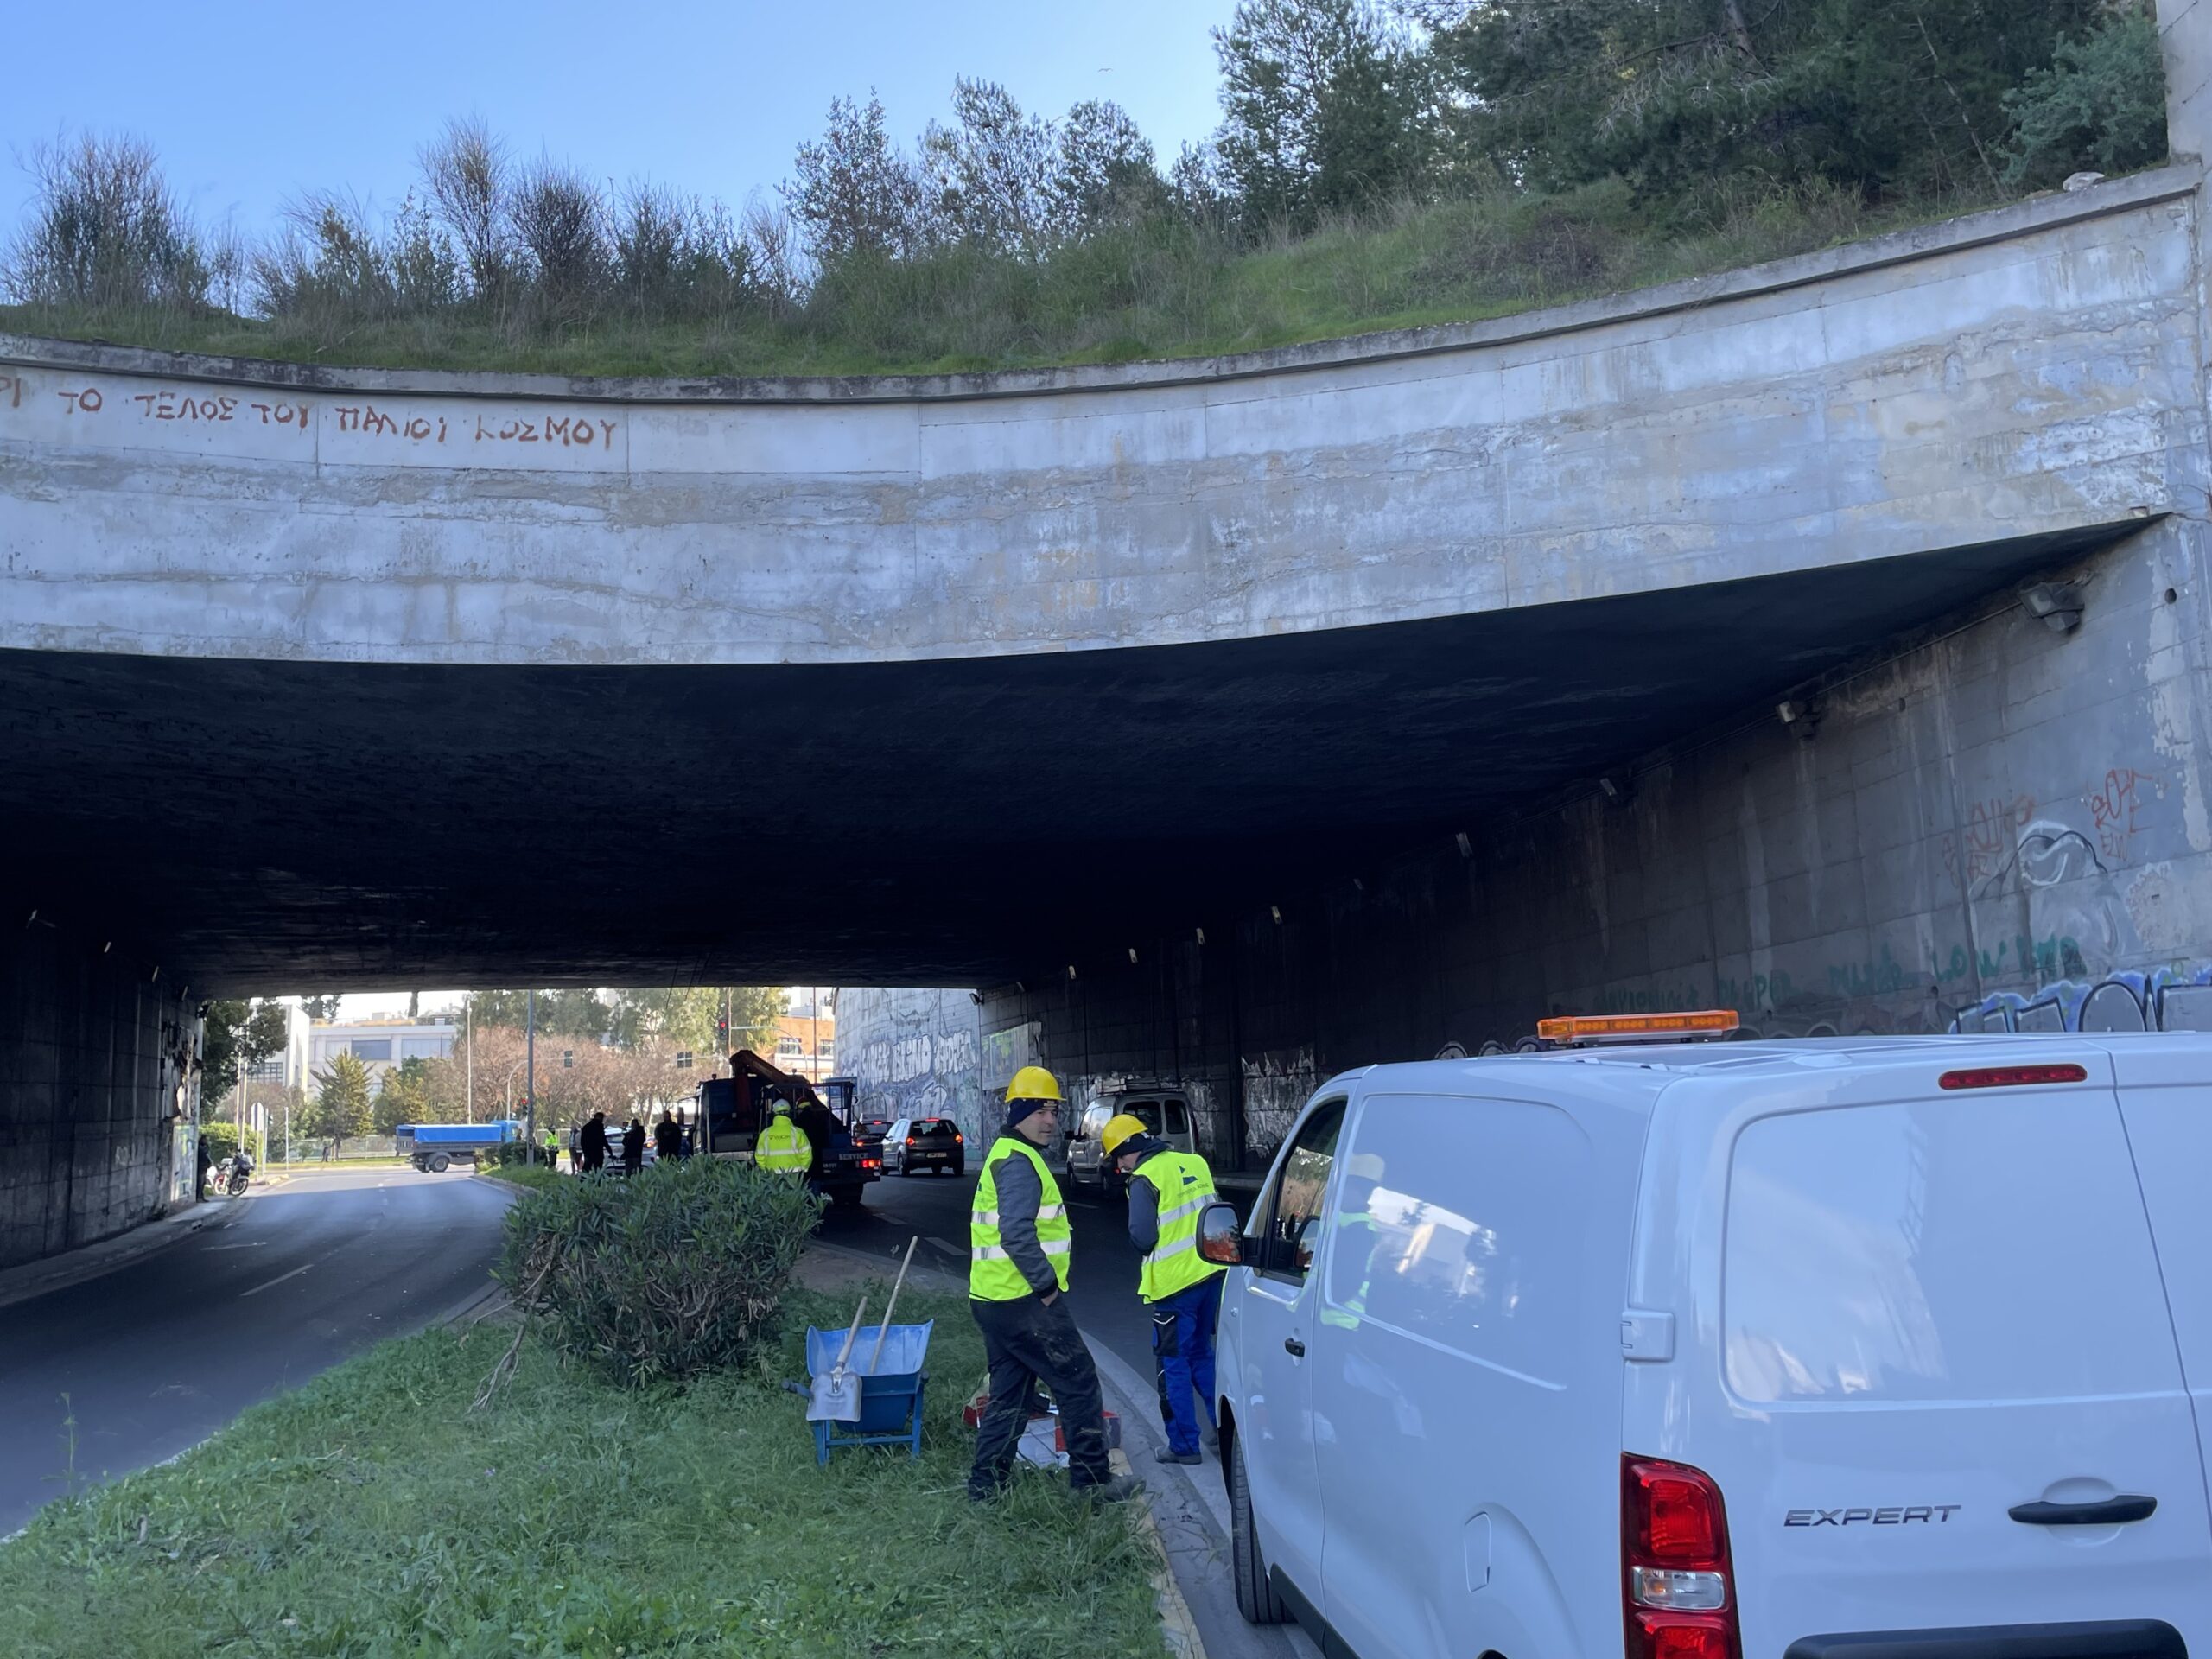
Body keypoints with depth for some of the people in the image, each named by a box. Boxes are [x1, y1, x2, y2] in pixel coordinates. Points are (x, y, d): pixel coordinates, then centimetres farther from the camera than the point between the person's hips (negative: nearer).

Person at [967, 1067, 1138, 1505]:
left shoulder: (1006, 1155, 19)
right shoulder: (1019, 1161, -15)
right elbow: (1017, 1233, -26)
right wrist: (1046, 1284, -20)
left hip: (995, 1299, 10)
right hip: (1025, 1302, -10)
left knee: (1009, 1395, 15)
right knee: (1079, 1383, 0)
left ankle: (986, 1485, 18)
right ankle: (1092, 1480, 7)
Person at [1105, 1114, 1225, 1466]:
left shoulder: (1145, 1179, -13)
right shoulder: (1195, 1163, 8)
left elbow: (1142, 1238, -17)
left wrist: (1148, 1247, 5)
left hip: (1176, 1282, -7)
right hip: (1212, 1274, 7)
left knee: (1173, 1363, 6)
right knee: (1201, 1354, 21)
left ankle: (1184, 1445, 10)